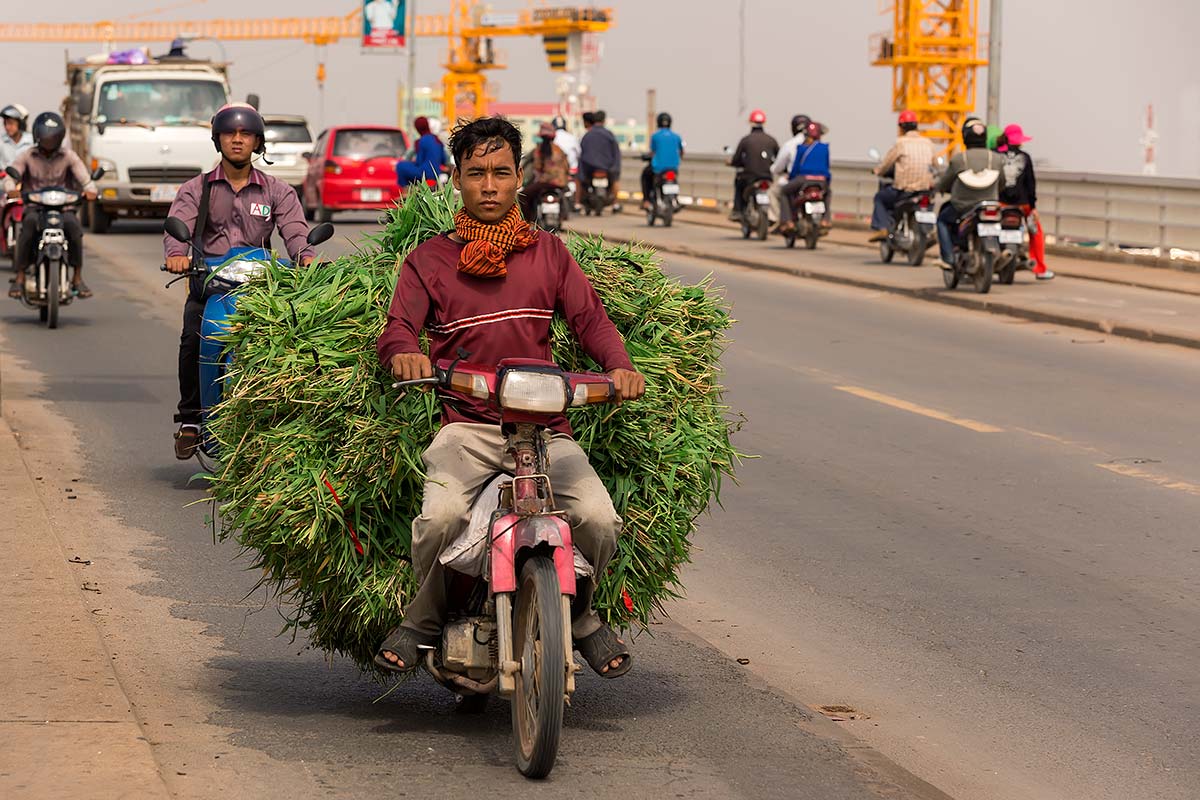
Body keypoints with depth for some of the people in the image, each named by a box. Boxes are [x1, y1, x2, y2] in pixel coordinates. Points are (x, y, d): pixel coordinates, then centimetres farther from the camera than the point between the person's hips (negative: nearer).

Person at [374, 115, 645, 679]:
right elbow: (398, 325, -1)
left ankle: (580, 615, 10)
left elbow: (589, 316, 7)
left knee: (598, 520, -22)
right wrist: (403, 353, -27)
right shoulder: (428, 261, 12)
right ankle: (426, 616, -1)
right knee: (441, 515, -31)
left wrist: (618, 364, -15)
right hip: (466, 426, -2)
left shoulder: (548, 253, 17)